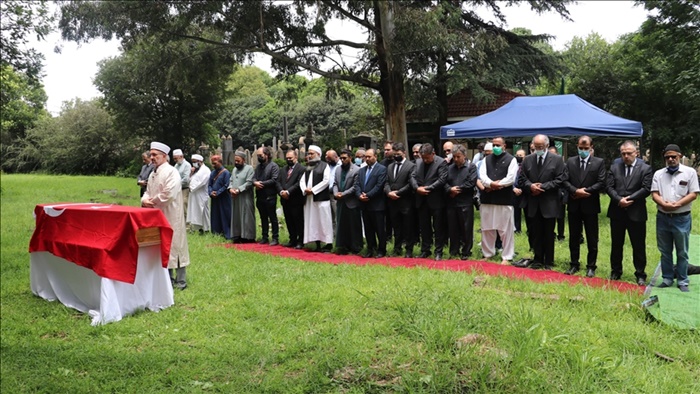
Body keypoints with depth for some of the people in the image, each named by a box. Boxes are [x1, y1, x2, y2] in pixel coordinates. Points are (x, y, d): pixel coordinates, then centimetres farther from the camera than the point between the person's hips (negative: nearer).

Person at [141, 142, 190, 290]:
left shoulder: (171, 172, -14)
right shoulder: (153, 174, 13)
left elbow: (169, 194, -23)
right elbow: (148, 192, 19)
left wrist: (153, 202, -12)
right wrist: (145, 200, -4)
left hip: (170, 216, -8)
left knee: (174, 246, -2)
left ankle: (181, 281, 7)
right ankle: (168, 279, 22)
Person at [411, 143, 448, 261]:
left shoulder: (441, 162, -9)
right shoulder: (418, 162, 9)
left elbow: (442, 179, -16)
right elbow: (413, 176, 6)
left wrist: (428, 188, -18)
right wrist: (417, 188, -13)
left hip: (436, 200, -5)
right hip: (422, 200, 5)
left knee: (438, 227, 3)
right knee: (424, 227, 12)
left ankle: (438, 252, 12)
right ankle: (425, 250, 22)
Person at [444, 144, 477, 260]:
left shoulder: (471, 167, 1)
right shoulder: (450, 168, 15)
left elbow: (471, 183, -11)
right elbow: (445, 182, 7)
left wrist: (458, 189, -9)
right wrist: (450, 189, -13)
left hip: (465, 203, -4)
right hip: (451, 203, 4)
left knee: (466, 229, 1)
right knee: (453, 228, 9)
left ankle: (466, 252, 12)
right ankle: (454, 251, 19)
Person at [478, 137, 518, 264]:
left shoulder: (511, 160, 0)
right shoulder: (486, 159, 13)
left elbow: (511, 178, -11)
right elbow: (482, 175, 1)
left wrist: (495, 186, -11)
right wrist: (491, 184, -17)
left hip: (504, 199, -4)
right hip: (487, 198, 4)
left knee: (505, 230, 0)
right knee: (487, 229, 11)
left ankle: (506, 257, 9)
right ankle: (488, 254, 23)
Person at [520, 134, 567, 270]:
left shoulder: (557, 159, -3)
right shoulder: (527, 160, 7)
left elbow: (561, 179, -8)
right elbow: (523, 179, 8)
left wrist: (543, 186, -15)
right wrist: (530, 186, -13)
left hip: (549, 203, -3)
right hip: (534, 203, 3)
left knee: (549, 234, 6)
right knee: (536, 234, 9)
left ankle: (549, 262, 16)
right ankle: (538, 259, 19)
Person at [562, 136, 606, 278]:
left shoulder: (599, 162, 1)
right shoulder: (570, 161, 7)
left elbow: (601, 183, -7)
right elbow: (565, 181, 0)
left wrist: (586, 191, -15)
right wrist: (575, 191, -15)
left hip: (590, 205, -2)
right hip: (574, 205, 2)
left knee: (592, 239, 5)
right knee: (574, 237, 10)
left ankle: (591, 266, 14)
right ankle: (574, 264, 20)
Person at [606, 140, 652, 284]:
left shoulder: (645, 168, 0)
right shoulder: (614, 167, 7)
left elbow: (646, 189, -9)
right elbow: (609, 187, 1)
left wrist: (629, 199, -15)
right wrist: (619, 200, -15)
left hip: (636, 213, -3)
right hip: (617, 211, 3)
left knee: (639, 246, 3)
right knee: (616, 244, 12)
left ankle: (640, 274, 14)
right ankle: (615, 271, 24)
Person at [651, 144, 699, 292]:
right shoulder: (658, 174, 6)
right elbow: (654, 194, 1)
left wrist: (677, 204, -19)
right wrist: (664, 204, -18)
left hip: (682, 218, -3)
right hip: (662, 217, 3)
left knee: (682, 252, 5)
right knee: (665, 251, 11)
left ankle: (683, 281, 13)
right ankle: (667, 278, 21)